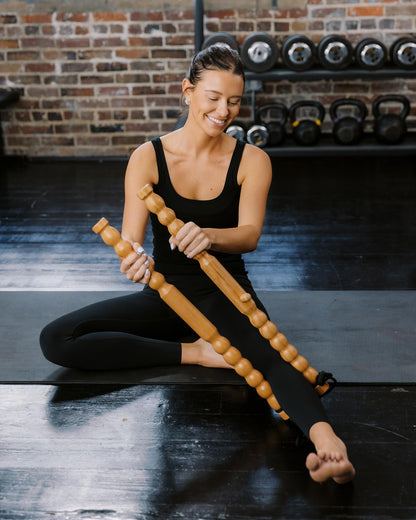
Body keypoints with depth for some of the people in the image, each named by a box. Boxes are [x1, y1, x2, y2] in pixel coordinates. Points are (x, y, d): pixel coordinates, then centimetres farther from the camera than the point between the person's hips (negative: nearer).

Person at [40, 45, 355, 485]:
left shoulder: (252, 161, -7)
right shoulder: (148, 158, -7)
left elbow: (249, 234, -22)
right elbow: (129, 241, -17)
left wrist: (208, 236, -47)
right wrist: (135, 261, -43)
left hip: (225, 292, -2)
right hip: (165, 292, 2)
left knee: (268, 351, -36)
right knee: (56, 340, -16)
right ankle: (194, 352, -17)